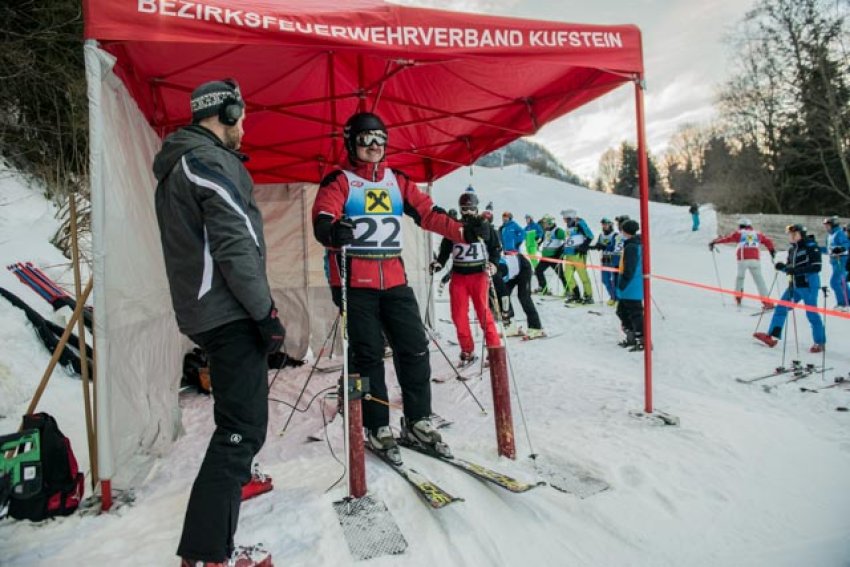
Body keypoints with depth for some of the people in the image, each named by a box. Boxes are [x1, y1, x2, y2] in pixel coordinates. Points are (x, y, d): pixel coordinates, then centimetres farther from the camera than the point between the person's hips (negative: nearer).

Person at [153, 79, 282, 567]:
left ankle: (233, 478, 47)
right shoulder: (210, 160, -12)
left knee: (239, 412, 27)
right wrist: (266, 311, -17)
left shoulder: (176, 165, 20)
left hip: (203, 310, 11)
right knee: (244, 425, -9)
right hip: (230, 312, -11)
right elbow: (235, 245, -21)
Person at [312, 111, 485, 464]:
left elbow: (428, 213, 9)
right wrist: (333, 231, -39)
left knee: (414, 348, 4)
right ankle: (377, 428, 16)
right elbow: (322, 219, -14)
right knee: (368, 355, 1)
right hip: (355, 282, -4)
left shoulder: (397, 181, 16)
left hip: (394, 279, 4)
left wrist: (463, 231, -7)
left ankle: (417, 421, 20)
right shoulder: (339, 181, 3)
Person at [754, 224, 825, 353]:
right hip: (795, 285, 8)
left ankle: (820, 343, 14)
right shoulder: (792, 249, 11)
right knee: (781, 307, 6)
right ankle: (772, 337, 10)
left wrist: (796, 270, -26)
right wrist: (782, 267, -2)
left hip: (808, 285, -8)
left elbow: (816, 267, -18)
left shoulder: (811, 247, -11)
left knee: (811, 313, -1)